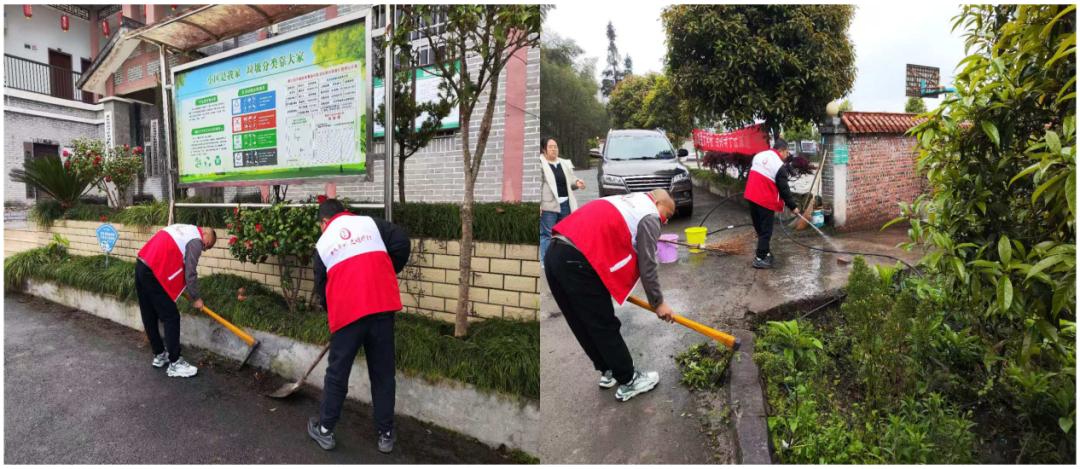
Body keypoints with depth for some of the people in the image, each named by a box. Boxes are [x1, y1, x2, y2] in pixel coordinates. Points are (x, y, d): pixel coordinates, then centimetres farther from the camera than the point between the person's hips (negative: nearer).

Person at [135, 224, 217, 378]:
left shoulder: (184, 229, 19)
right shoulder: (196, 240, -8)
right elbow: (190, 273, -9)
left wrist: (178, 288, 22)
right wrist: (195, 298, 3)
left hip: (141, 266, 10)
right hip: (153, 273, -10)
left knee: (149, 317, 18)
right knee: (171, 318, -2)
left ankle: (159, 355, 30)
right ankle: (175, 364, 3)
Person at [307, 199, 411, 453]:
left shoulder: (323, 243, 13)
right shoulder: (371, 223, 12)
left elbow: (321, 287, 18)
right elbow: (402, 241, 0)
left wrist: (333, 313, 33)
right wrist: (391, 272, 14)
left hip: (347, 313, 0)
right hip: (381, 308, 1)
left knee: (337, 374, 18)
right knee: (383, 374, 11)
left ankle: (324, 430, 32)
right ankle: (386, 435, 21)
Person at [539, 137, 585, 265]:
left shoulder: (565, 163, 16)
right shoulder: (541, 164, -5)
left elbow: (570, 181, 23)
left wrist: (577, 182, -1)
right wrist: (538, 204, -19)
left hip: (565, 204, 6)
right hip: (548, 205, -6)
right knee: (546, 234, -2)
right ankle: (545, 261, 6)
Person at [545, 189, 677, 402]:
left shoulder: (627, 202, 30)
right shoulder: (650, 215, 4)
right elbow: (647, 266, 2)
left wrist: (617, 287, 37)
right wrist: (658, 302, 14)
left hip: (555, 254, 9)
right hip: (577, 261, -9)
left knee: (585, 326, 19)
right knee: (605, 327, 5)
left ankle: (608, 372, 35)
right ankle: (629, 382, 21)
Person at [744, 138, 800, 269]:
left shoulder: (758, 155, 10)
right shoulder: (779, 166, -13)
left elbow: (750, 176, 18)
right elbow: (784, 189, -10)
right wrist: (793, 206, 0)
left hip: (752, 197, 8)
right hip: (766, 201, -8)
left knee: (759, 228, 17)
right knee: (765, 231, 0)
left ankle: (764, 252, 28)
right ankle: (760, 259, 2)